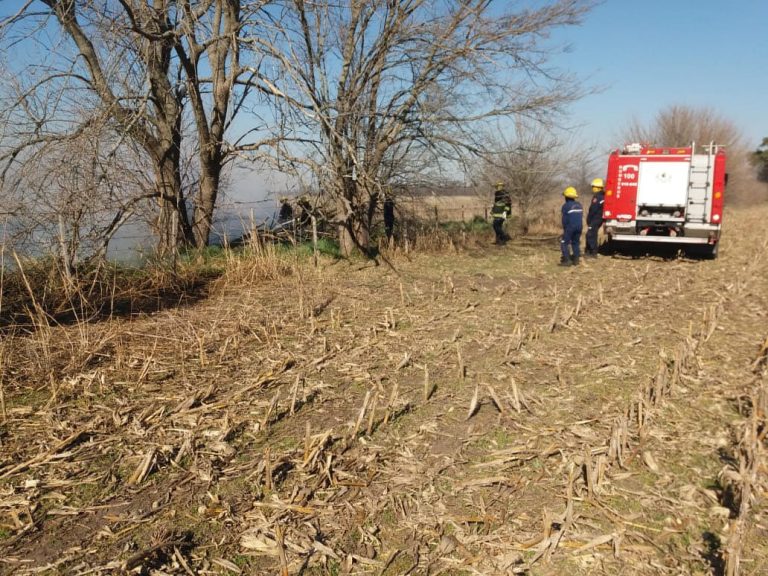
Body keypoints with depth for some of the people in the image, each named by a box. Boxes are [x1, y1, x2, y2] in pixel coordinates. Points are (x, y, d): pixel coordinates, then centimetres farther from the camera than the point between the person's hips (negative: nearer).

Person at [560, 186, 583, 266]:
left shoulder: (566, 205, -6)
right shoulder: (579, 205, 15)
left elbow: (565, 219, -5)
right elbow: (581, 216, 17)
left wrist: (564, 228, 6)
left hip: (570, 227, -7)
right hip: (579, 226, 7)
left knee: (564, 243, -1)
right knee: (575, 243, 18)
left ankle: (567, 260, -11)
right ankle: (576, 260, 16)